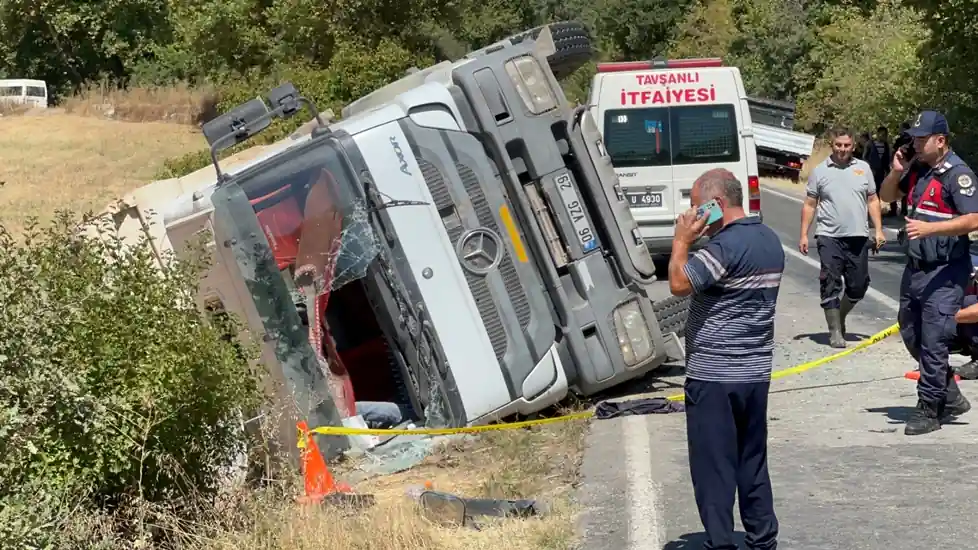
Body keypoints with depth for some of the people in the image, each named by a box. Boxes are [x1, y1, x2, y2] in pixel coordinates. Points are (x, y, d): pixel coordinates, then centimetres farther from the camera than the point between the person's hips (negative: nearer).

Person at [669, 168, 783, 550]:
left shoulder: (725, 245, -18)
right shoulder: (770, 241, 11)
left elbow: (679, 284, -22)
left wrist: (682, 240, -12)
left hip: (713, 375, -8)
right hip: (756, 371, 9)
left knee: (713, 467, -1)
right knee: (753, 463, 15)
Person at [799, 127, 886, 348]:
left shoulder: (863, 168, 10)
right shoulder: (820, 171, 4)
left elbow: (873, 200, 13)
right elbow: (810, 204, 6)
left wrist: (878, 230, 6)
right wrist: (804, 234, 1)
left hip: (858, 237, 3)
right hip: (829, 237, -2)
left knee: (858, 286, 7)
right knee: (831, 285, -5)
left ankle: (840, 317, 31)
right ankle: (835, 331, 2)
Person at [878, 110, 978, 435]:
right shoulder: (918, 170, 10)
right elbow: (887, 196, 23)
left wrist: (929, 228, -31)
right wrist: (896, 172, 3)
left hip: (944, 273, -9)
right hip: (915, 268, 9)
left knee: (933, 342, -7)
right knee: (912, 336, 16)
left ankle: (929, 410, 3)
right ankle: (951, 397, 28)